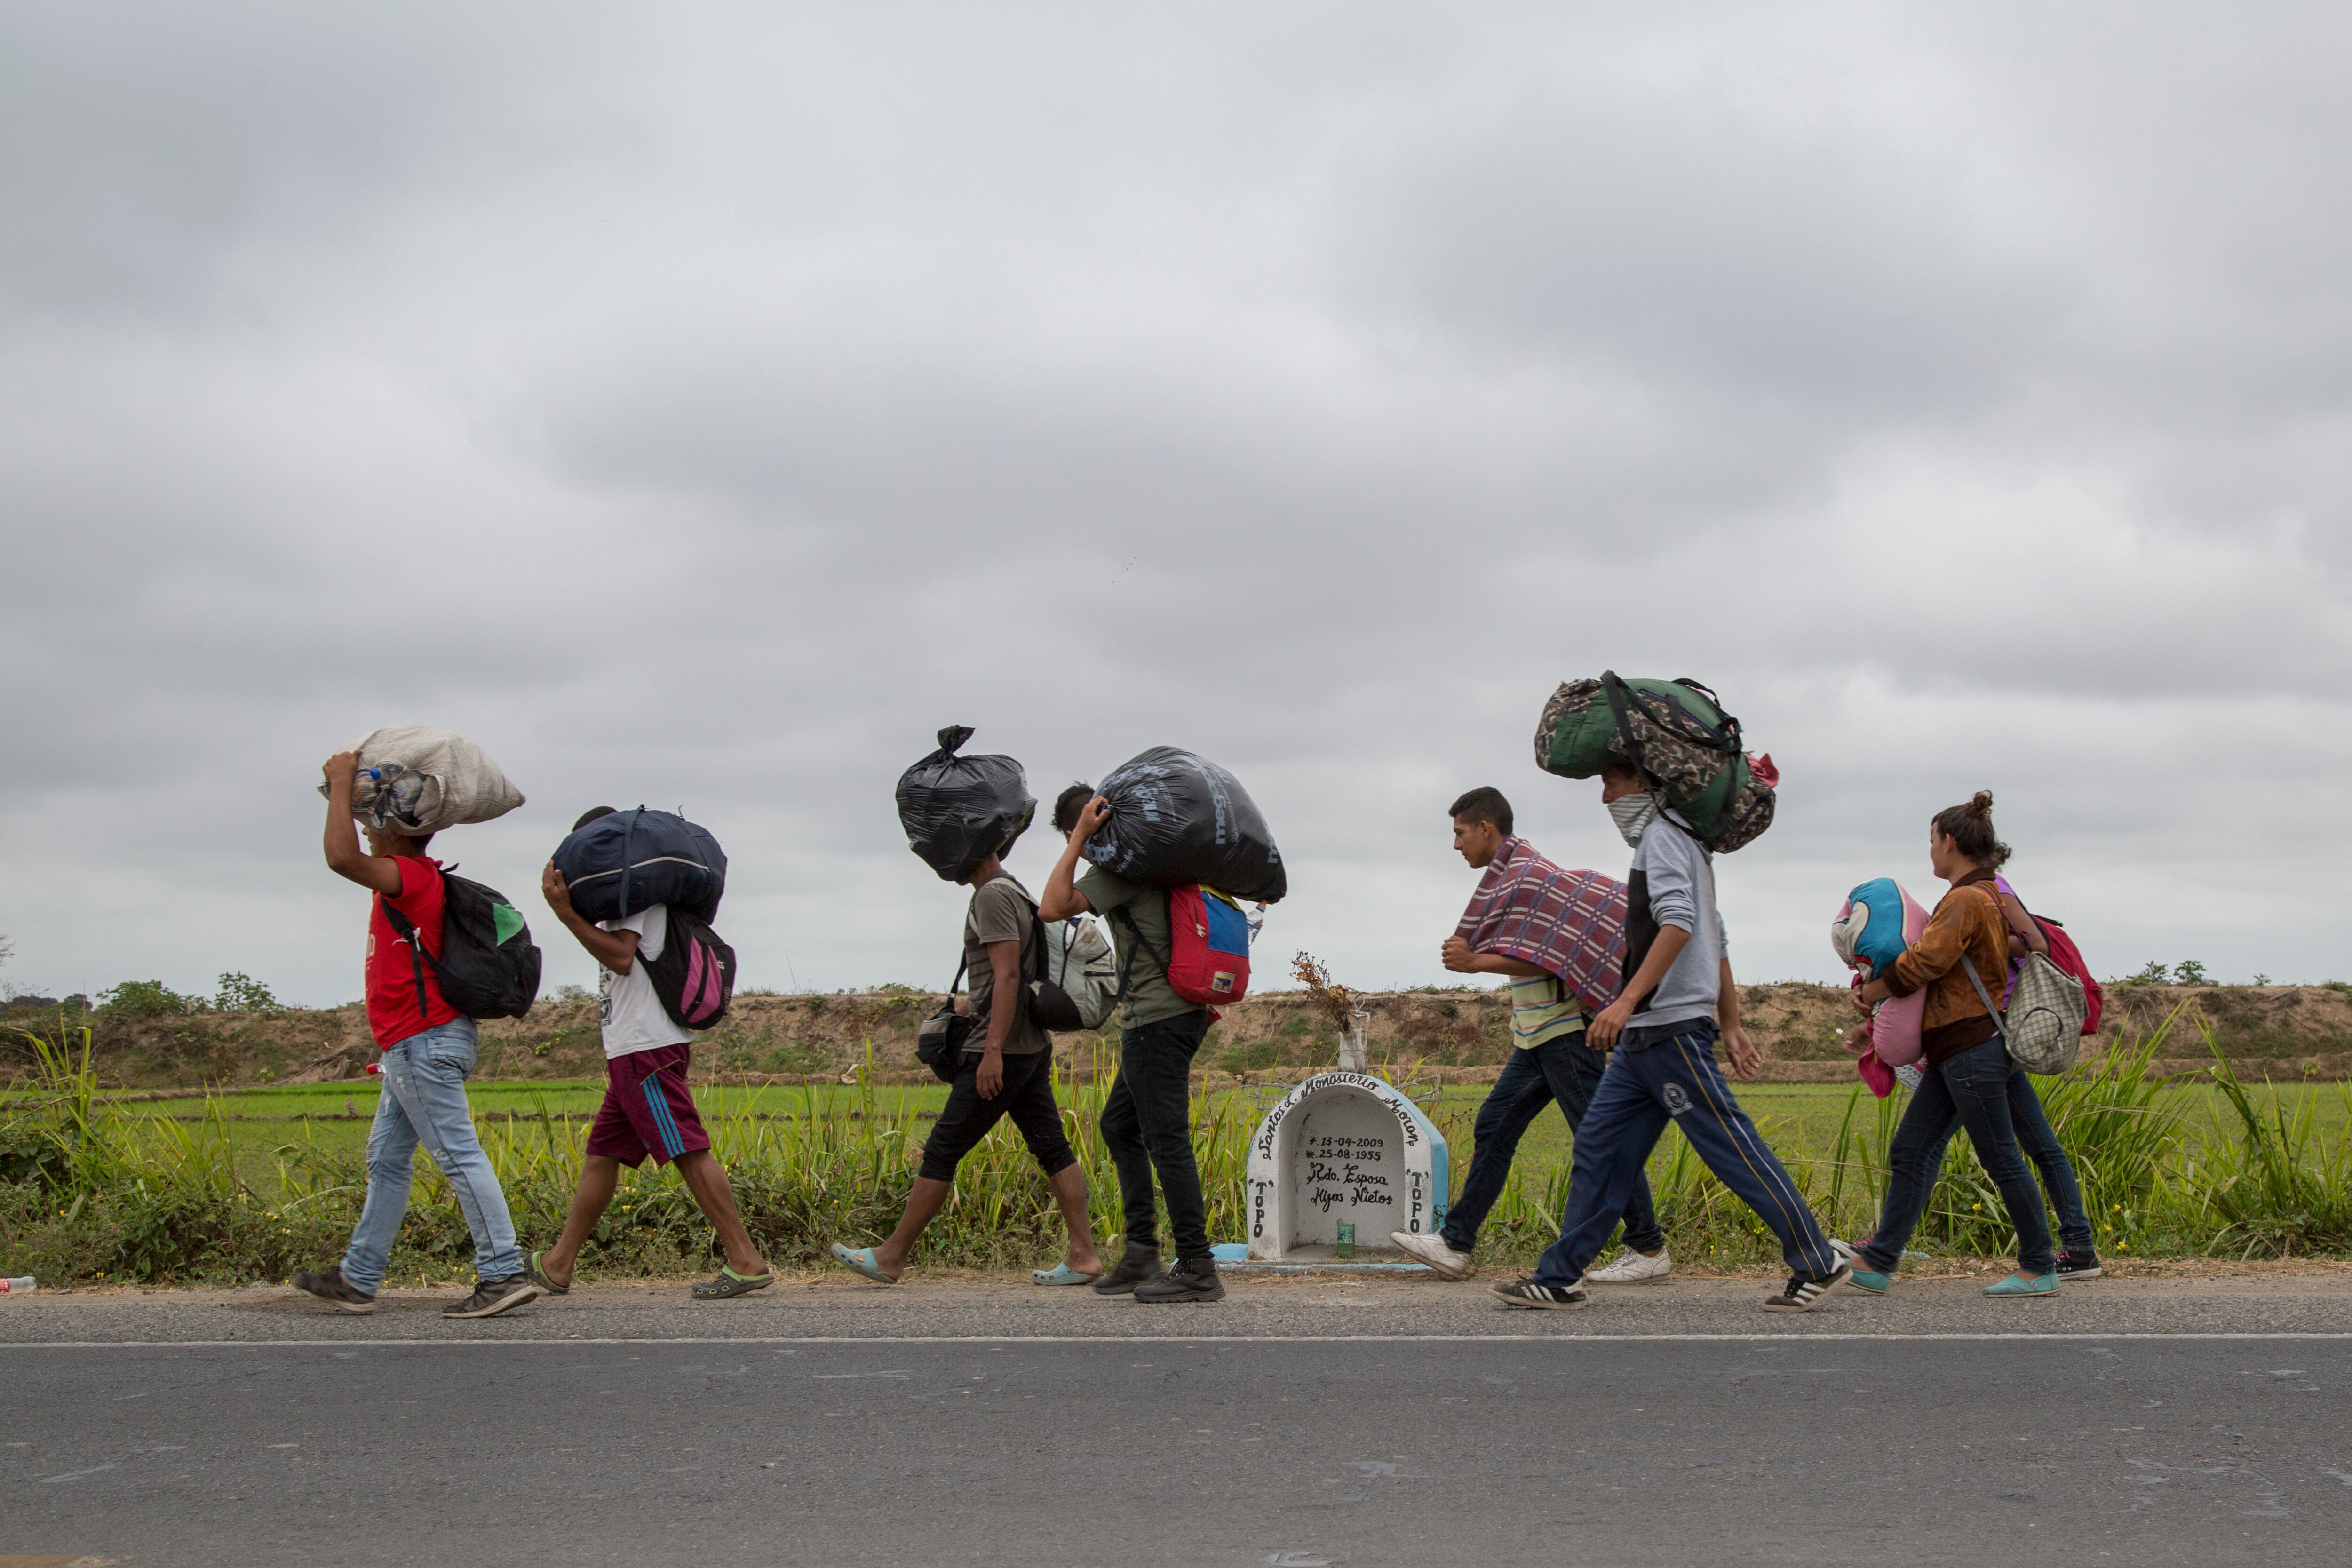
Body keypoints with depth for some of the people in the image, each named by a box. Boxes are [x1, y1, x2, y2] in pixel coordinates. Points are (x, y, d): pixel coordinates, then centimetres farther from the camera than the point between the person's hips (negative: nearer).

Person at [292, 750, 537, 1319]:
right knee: (387, 1160, 15)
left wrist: (342, 782, -19)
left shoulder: (411, 876, -14)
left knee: (458, 1155, -13)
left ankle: (504, 1273, -15)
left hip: (425, 1044, -11)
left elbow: (341, 857, -28)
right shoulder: (413, 878, 16)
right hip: (415, 1045, 11)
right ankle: (358, 1280, 22)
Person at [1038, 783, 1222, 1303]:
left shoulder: (1120, 867, -12)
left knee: (1166, 1139, -9)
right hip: (1180, 1012, 10)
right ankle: (1142, 1253, 17)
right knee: (1119, 1125, 17)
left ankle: (1197, 1269, -8)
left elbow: (1052, 907, -19)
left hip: (1158, 1020, -10)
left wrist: (1080, 837, -16)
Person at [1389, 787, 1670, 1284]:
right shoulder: (1509, 876, 18)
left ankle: (1649, 1250, 1)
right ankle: (1456, 1245, 9)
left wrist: (1475, 962, -17)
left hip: (1563, 1028, -10)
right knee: (1495, 1126, 7)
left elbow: (1545, 959, -19)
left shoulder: (1527, 874, -12)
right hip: (1539, 1033, 10)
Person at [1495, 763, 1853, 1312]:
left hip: (1671, 1026, -10)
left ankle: (1819, 1263, -1)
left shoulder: (1663, 836, -7)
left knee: (1730, 1146, -7)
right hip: (1644, 1037, 10)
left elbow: (1678, 924, -23)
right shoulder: (1683, 844, 24)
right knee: (1600, 1147, 7)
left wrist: (1627, 1001, -30)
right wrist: (1731, 1025, 23)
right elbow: (1717, 942, 24)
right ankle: (1560, 1277, 8)